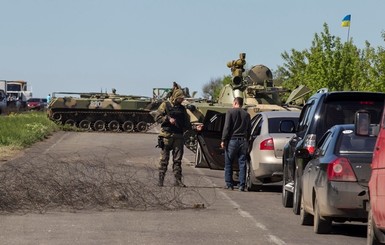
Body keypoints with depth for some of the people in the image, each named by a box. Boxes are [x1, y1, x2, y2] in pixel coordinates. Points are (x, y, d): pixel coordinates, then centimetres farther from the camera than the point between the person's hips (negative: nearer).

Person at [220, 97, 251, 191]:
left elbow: (227, 127, -8)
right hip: (243, 141, 4)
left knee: (228, 163, 5)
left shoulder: (230, 112, -3)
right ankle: (242, 185, 1)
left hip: (232, 140, -4)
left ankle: (229, 184, 3)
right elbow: (249, 130, 12)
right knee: (242, 164, 4)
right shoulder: (246, 114, 11)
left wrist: (223, 140, -6)